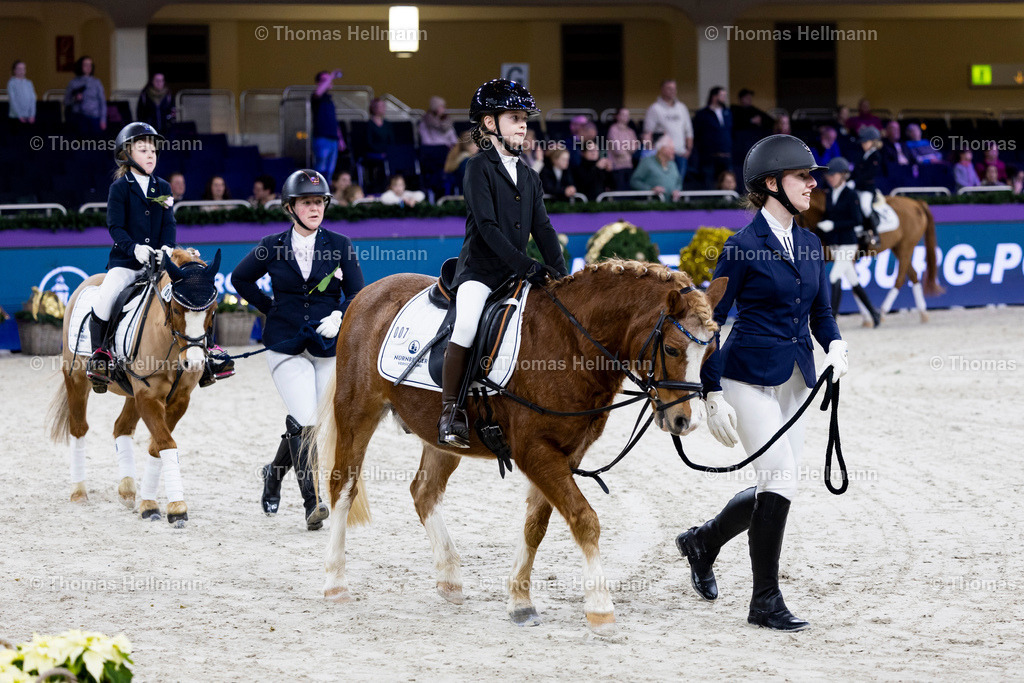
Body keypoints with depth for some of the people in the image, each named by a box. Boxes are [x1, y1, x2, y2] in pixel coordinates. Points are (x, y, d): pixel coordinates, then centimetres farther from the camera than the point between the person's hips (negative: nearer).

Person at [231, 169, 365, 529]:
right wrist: (270, 308, 9)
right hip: (286, 347, -2)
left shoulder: (339, 245, 0)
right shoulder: (272, 247, 0)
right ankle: (312, 502, -16)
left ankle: (275, 473, 37)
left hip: (329, 347, 2)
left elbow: (357, 294, 2)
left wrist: (339, 316, -18)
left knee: (318, 425, 9)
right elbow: (241, 278, 16)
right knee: (305, 419, -18)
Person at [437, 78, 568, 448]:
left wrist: (560, 274, -3)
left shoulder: (529, 177, 18)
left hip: (518, 275, 7)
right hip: (479, 269, -7)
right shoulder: (479, 168, -3)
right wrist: (526, 266, -21)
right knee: (468, 322, -31)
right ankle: (450, 412, -24)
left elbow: (543, 228, 13)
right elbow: (487, 226, -14)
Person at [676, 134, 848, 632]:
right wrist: (712, 394, -13)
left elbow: (821, 312, 17)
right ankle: (765, 601, -6)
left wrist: (835, 345, -6)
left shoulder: (810, 245, 10)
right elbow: (711, 323, -9)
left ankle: (702, 541, 36)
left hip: (796, 380, 7)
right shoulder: (743, 247, -10)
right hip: (750, 378, -7)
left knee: (776, 487, 10)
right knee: (780, 478, -15)